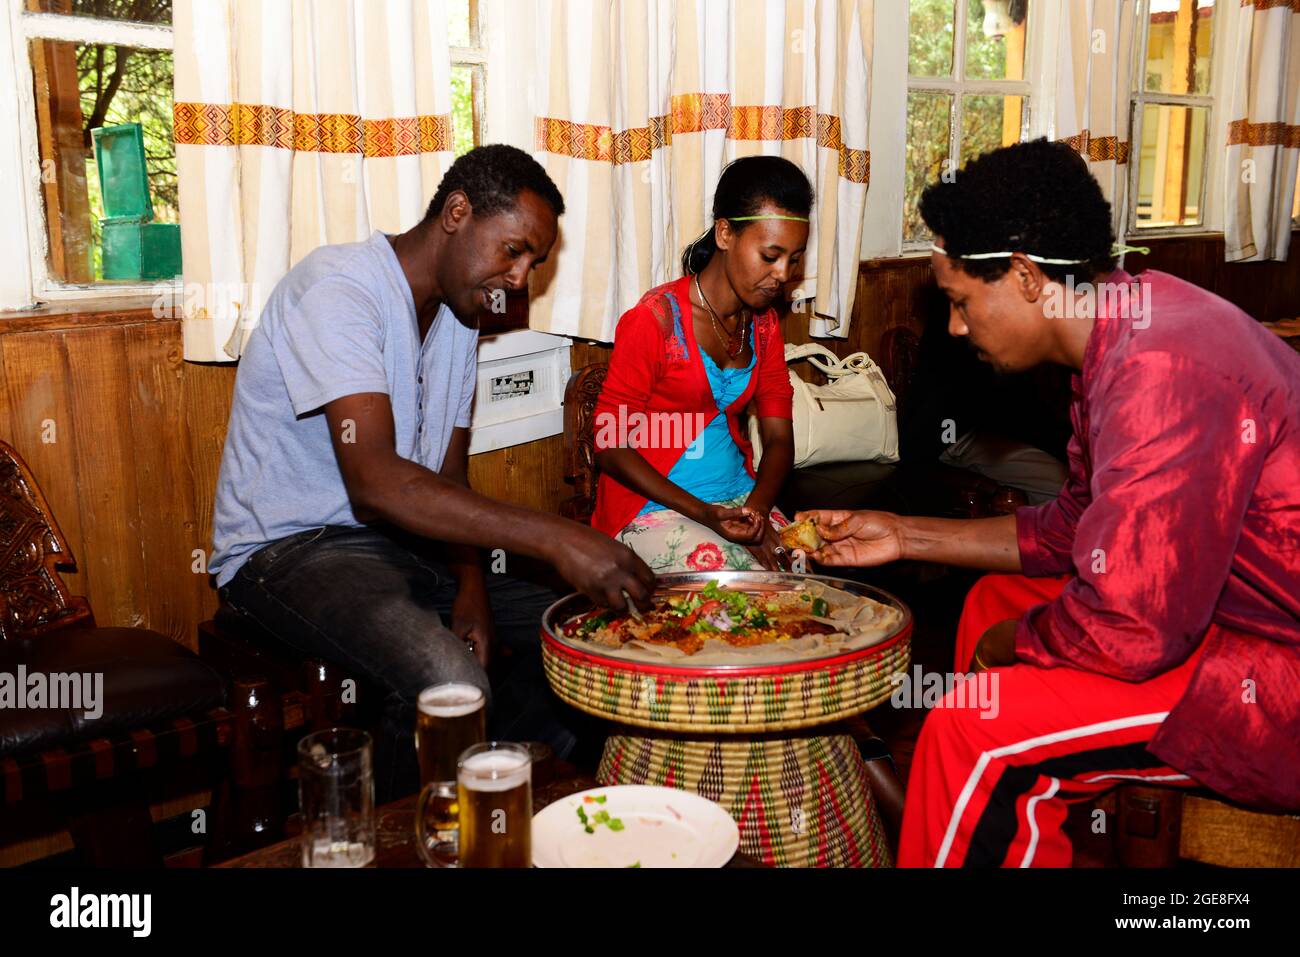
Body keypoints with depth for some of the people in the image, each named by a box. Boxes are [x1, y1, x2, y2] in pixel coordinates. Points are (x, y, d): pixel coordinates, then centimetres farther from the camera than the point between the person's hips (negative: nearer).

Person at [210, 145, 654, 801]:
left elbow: (449, 478, 11)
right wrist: (555, 538, -39)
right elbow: (375, 481, -33)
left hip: (406, 544, 8)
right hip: (289, 550, -8)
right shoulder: (337, 290, -19)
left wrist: (472, 586, -9)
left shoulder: (459, 313, 10)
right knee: (451, 684, -33)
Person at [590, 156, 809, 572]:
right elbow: (611, 448, -12)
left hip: (740, 497, 6)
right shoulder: (654, 320, -13)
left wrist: (757, 511, -14)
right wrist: (704, 514, -22)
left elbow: (779, 438, 6)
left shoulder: (763, 323, 8)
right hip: (653, 508, -6)